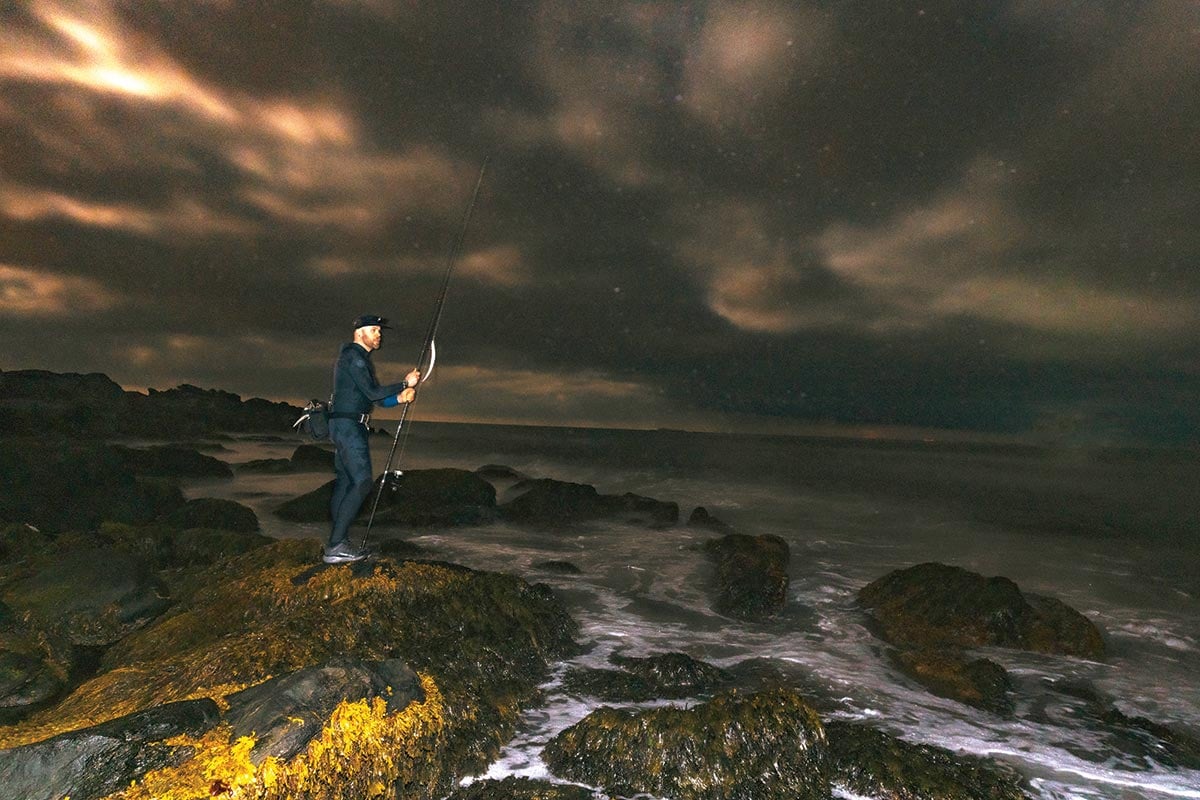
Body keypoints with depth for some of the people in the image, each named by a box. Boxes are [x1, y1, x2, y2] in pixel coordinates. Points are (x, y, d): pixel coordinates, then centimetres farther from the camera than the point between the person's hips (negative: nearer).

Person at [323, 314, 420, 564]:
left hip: (348, 426, 11)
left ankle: (338, 542, 15)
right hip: (348, 425, -11)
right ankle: (335, 546, -13)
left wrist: (399, 398, 3)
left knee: (344, 482, 10)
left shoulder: (361, 359, 21)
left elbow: (378, 399, 19)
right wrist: (405, 384, -10)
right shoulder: (353, 356, -10)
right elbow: (373, 392, -17)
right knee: (362, 482, -14)